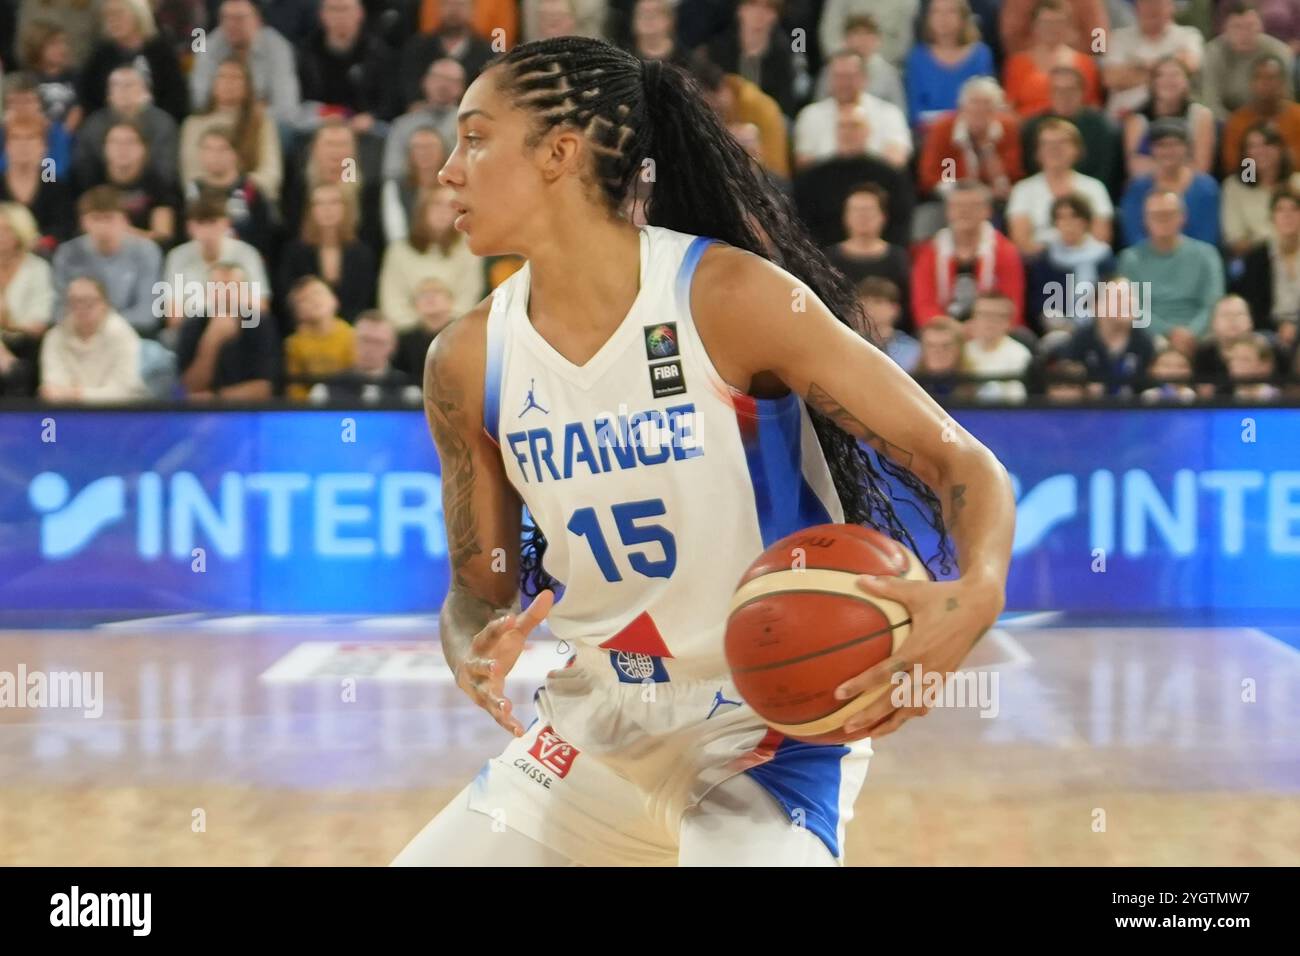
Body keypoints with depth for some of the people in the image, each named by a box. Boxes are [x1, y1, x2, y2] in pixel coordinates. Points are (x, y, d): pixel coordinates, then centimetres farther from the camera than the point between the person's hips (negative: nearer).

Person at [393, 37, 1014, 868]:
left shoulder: (730, 298, -16)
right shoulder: (468, 362, -2)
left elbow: (965, 466, -15)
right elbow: (479, 588, 10)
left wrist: (976, 595, -36)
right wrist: (475, 649, -15)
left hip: (767, 732, -6)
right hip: (595, 732, 6)